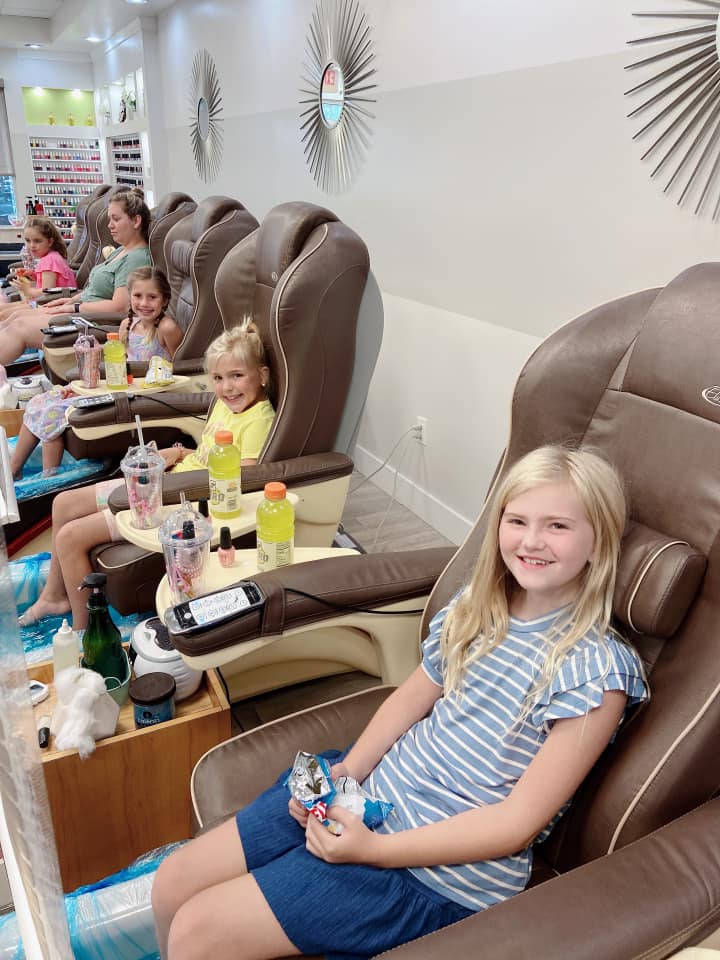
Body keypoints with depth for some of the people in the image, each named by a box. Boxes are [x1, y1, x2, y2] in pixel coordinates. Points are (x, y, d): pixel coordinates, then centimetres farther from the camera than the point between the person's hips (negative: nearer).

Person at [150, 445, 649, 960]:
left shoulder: (597, 672, -19)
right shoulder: (477, 606, 2)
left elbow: (519, 822, -18)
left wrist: (373, 848, -20)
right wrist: (346, 772, -5)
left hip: (445, 869, -6)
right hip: (374, 785, 6)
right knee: (174, 884, 6)